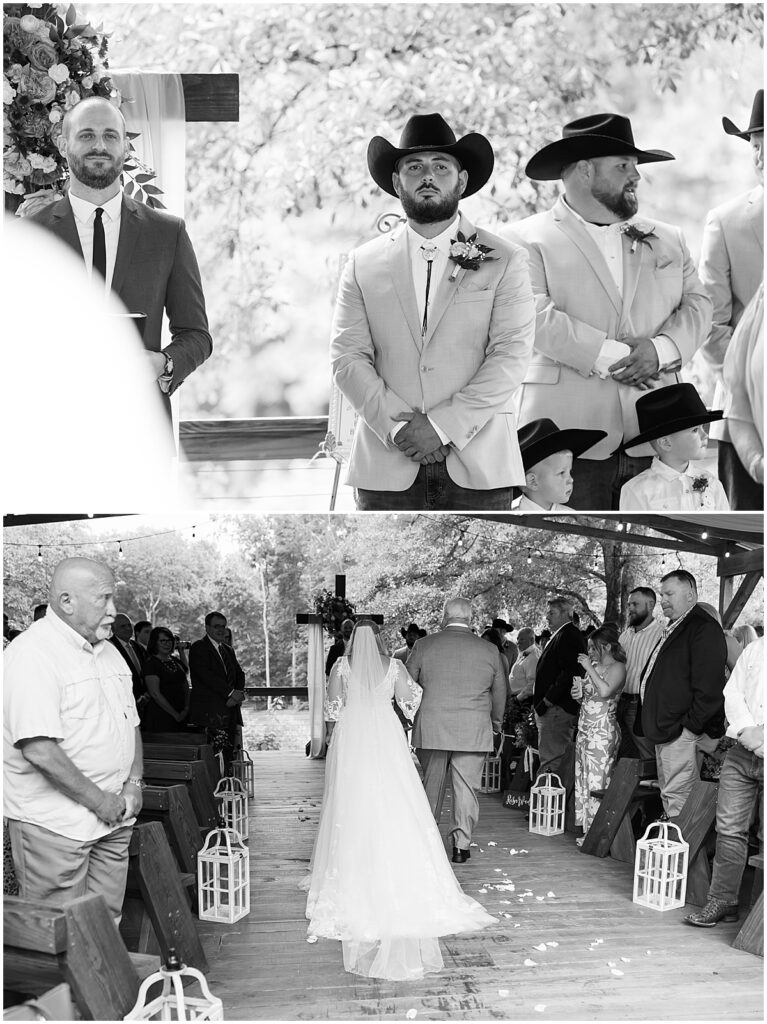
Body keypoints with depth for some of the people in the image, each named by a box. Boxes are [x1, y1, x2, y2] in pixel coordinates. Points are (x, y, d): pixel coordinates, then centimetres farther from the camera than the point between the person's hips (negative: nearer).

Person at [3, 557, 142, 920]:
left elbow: (130, 724, 19)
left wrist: (133, 783, 4)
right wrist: (98, 800, -17)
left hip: (113, 818, 8)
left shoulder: (108, 652, 12)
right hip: (54, 823, -8)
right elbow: (40, 750, -24)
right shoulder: (31, 655, -17)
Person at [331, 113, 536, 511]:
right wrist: (398, 426, -10)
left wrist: (442, 425, -12)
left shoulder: (504, 261, 6)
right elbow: (347, 358, 4)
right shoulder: (363, 264, 11)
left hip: (477, 464, -1)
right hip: (386, 464, 1)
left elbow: (512, 355, -4)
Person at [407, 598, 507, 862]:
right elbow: (500, 693, 11)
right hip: (474, 731, 0)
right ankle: (461, 845, 9)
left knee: (432, 785, 14)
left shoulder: (424, 645, -1)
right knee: (466, 788, 6)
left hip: (431, 729, 1)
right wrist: (496, 725, 27)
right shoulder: (490, 650, 1)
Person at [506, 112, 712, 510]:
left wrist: (663, 348, -8)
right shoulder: (528, 239, 3)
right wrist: (610, 356, -14)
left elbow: (696, 303, 13)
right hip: (567, 437, -4)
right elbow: (533, 316, -10)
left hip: (655, 438, 4)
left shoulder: (668, 240, 22)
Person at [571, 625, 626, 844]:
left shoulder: (617, 667, -8)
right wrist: (578, 694, 3)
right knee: (583, 781, 9)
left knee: (597, 782, -8)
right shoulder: (594, 666, 16)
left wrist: (590, 669, -17)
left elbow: (605, 691, -26)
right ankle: (588, 830, 15)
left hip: (603, 731, -9)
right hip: (585, 729, 9)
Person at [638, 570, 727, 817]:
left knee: (678, 798, -10)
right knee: (668, 796, 14)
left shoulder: (704, 628, -11)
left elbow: (709, 686, -18)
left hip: (682, 732, -10)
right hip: (664, 729, 10)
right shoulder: (673, 629, 21)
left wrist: (692, 725, -19)